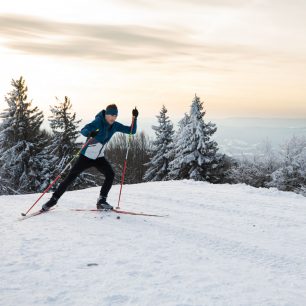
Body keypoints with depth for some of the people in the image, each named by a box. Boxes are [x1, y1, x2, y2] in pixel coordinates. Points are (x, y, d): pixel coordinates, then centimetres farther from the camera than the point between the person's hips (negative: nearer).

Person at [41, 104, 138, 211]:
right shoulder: (99, 122, -20)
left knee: (110, 174, -16)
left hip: (99, 157, 5)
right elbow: (83, 130, -33)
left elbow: (132, 131, 0)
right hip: (86, 155, -5)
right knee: (70, 177, -2)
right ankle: (53, 199, 11)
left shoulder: (115, 126, -3)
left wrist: (135, 118, -15)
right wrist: (90, 133, -56)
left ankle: (101, 201, -3)